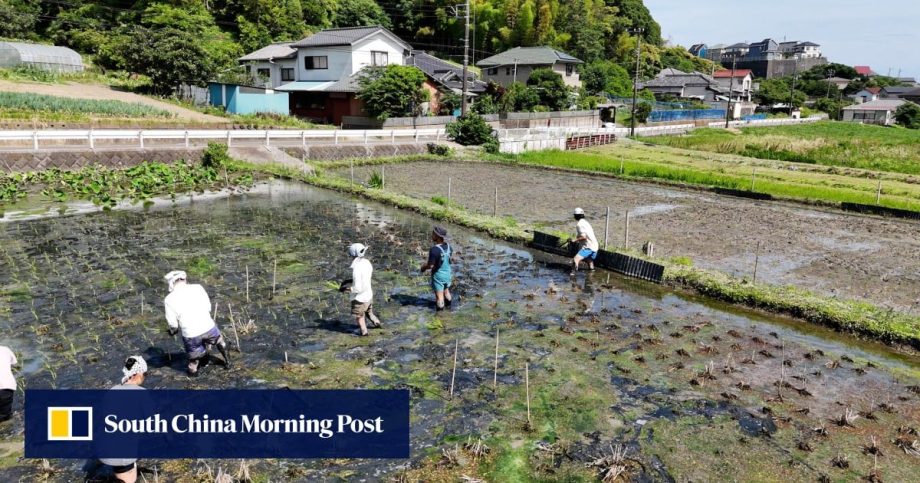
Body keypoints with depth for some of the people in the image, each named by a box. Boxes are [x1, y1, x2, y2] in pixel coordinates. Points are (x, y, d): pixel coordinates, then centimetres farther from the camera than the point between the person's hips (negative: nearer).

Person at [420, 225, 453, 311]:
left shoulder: (434, 249, -31)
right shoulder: (448, 246, -8)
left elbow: (430, 265, -28)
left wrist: (423, 267, -6)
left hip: (438, 276, -7)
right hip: (447, 273, 7)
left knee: (439, 296, 7)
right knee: (446, 292, 28)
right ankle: (448, 307, 45)